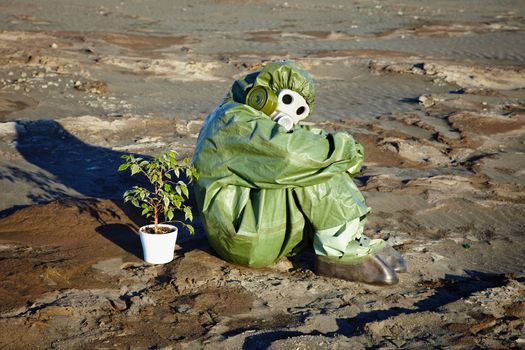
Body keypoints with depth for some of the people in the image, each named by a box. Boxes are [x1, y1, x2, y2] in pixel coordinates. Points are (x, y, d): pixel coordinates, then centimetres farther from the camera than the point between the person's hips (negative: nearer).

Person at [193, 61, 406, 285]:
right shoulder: (235, 123, -15)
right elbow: (288, 149, -29)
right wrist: (343, 148, -17)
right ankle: (340, 253, -20)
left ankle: (359, 243, -9)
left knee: (328, 164, 0)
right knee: (309, 169, -24)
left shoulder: (259, 123, 17)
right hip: (244, 237, -10)